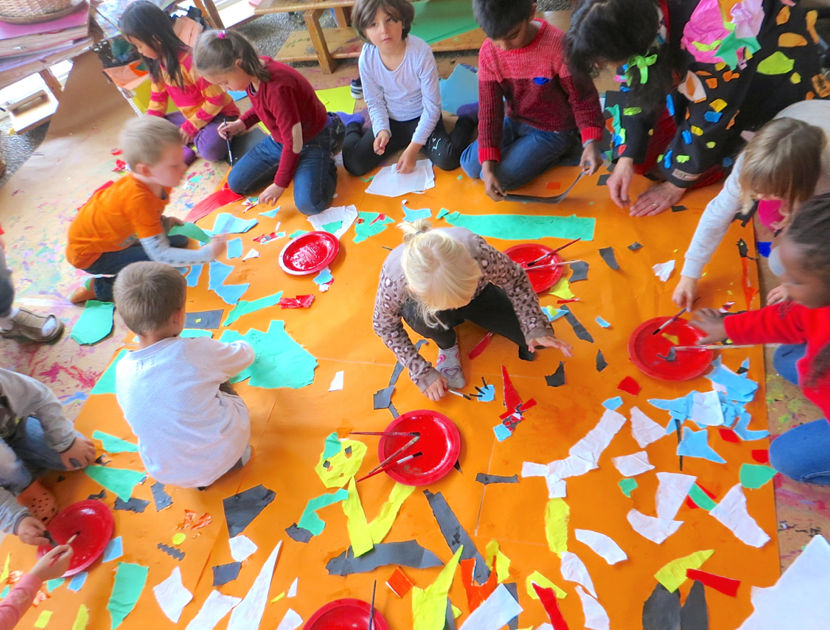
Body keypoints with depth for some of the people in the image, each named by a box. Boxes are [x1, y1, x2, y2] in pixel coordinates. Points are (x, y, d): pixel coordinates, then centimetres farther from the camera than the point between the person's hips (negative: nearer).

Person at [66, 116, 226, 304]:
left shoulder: (157, 182, -16)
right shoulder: (138, 200, -38)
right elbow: (160, 255, -37)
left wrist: (164, 222, -7)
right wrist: (208, 253, -35)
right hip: (89, 253, -8)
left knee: (178, 240, 9)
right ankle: (101, 288, -4)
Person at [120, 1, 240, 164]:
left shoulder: (191, 61, -25)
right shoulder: (157, 63, 2)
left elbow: (216, 100, -23)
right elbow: (157, 100, 12)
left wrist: (190, 127, -18)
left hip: (220, 114, -8)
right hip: (192, 115, 8)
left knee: (210, 149, -36)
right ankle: (184, 151, -13)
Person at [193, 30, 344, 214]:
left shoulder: (277, 87, -33)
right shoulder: (253, 72, -7)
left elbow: (294, 142, -26)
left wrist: (280, 184, -18)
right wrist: (242, 123, 0)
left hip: (312, 140, -8)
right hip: (279, 140, 8)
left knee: (308, 203, -29)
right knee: (236, 183, 8)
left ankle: (327, 167, 1)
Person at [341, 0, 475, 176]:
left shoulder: (421, 52, -24)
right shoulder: (366, 58, -16)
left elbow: (432, 106, -19)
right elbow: (375, 103, -3)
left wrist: (414, 147, -24)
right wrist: (382, 130, -22)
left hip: (422, 117, -2)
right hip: (389, 121, 2)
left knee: (447, 161, -27)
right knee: (355, 165, -13)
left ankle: (466, 122, 6)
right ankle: (353, 128, 23)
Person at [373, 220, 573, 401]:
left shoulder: (477, 252, -42)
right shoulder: (393, 278, -39)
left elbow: (516, 279, -19)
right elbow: (386, 326, -18)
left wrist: (536, 328, -29)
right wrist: (423, 374, -18)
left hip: (481, 294, 1)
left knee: (537, 342, -13)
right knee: (416, 314, -37)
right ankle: (447, 346, 0)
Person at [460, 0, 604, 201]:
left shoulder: (559, 46, -27)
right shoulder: (488, 52, -14)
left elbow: (582, 98, -17)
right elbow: (489, 109, -14)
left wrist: (590, 142, -34)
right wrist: (487, 165, -23)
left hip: (553, 131, -5)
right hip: (514, 123, 5)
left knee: (501, 176, -19)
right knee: (470, 166, -4)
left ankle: (552, 153, 4)